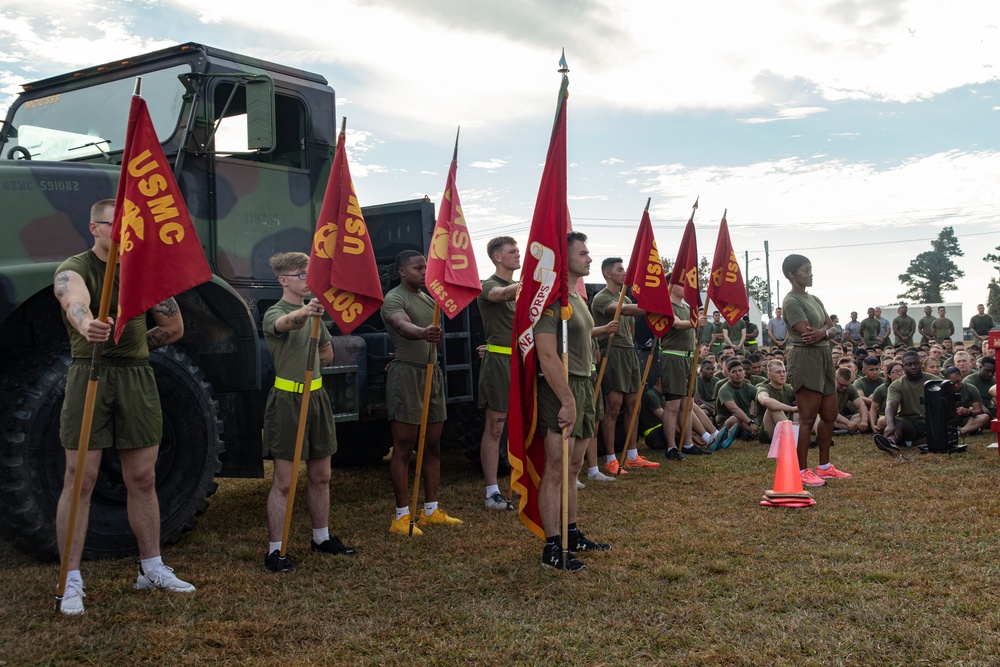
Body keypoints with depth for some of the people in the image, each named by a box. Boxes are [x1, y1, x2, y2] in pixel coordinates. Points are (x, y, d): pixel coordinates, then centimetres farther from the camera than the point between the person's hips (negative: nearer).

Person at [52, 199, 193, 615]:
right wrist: (87, 326, -52)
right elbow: (76, 302, -30)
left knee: (142, 479, 10)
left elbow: (175, 328, 16)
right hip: (89, 376, -4)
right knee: (80, 478, -3)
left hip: (138, 379, 4)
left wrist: (132, 348, 7)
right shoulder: (74, 269, -4)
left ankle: (152, 569, 22)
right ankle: (71, 583, 4)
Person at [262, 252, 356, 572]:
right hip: (287, 400, -7)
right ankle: (276, 550, 2)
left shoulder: (312, 312, 14)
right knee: (284, 481, -5)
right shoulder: (274, 313, -9)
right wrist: (302, 312, -57)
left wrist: (306, 368, 12)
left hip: (317, 397, 7)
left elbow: (327, 354, 27)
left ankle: (321, 537, 28)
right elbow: (285, 323, -37)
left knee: (320, 475, 14)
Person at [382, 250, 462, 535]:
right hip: (406, 373, -8)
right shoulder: (394, 299, -10)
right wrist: (422, 332, -52)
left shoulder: (428, 299, 17)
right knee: (404, 447, -4)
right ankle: (402, 516, 2)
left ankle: (431, 511, 19)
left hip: (432, 373, 8)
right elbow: (403, 325, -33)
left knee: (433, 446, 11)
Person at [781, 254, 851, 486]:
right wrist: (828, 331, -2)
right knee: (807, 418, -7)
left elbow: (832, 328, 10)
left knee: (830, 415, 14)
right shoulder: (792, 302, -11)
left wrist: (823, 332, -12)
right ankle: (802, 471, 0)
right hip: (806, 359, -9)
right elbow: (807, 333, -19)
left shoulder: (814, 299, 16)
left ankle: (824, 466, 25)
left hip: (824, 358, 9)